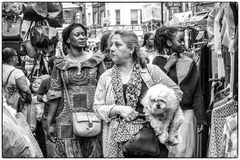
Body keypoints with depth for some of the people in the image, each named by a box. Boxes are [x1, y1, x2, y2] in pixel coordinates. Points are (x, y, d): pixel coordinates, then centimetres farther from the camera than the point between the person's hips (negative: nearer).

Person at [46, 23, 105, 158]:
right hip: (67, 119, 0)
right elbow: (55, 94, 5)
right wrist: (49, 123, 3)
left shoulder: (96, 60, 4)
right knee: (68, 154, 0)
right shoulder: (60, 64, 4)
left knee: (94, 153, 3)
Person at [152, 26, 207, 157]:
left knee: (183, 150, -3)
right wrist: (168, 66, -8)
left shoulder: (190, 63, 7)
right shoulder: (159, 61, 4)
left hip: (185, 113, 1)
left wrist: (201, 119, 2)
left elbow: (197, 93, 6)